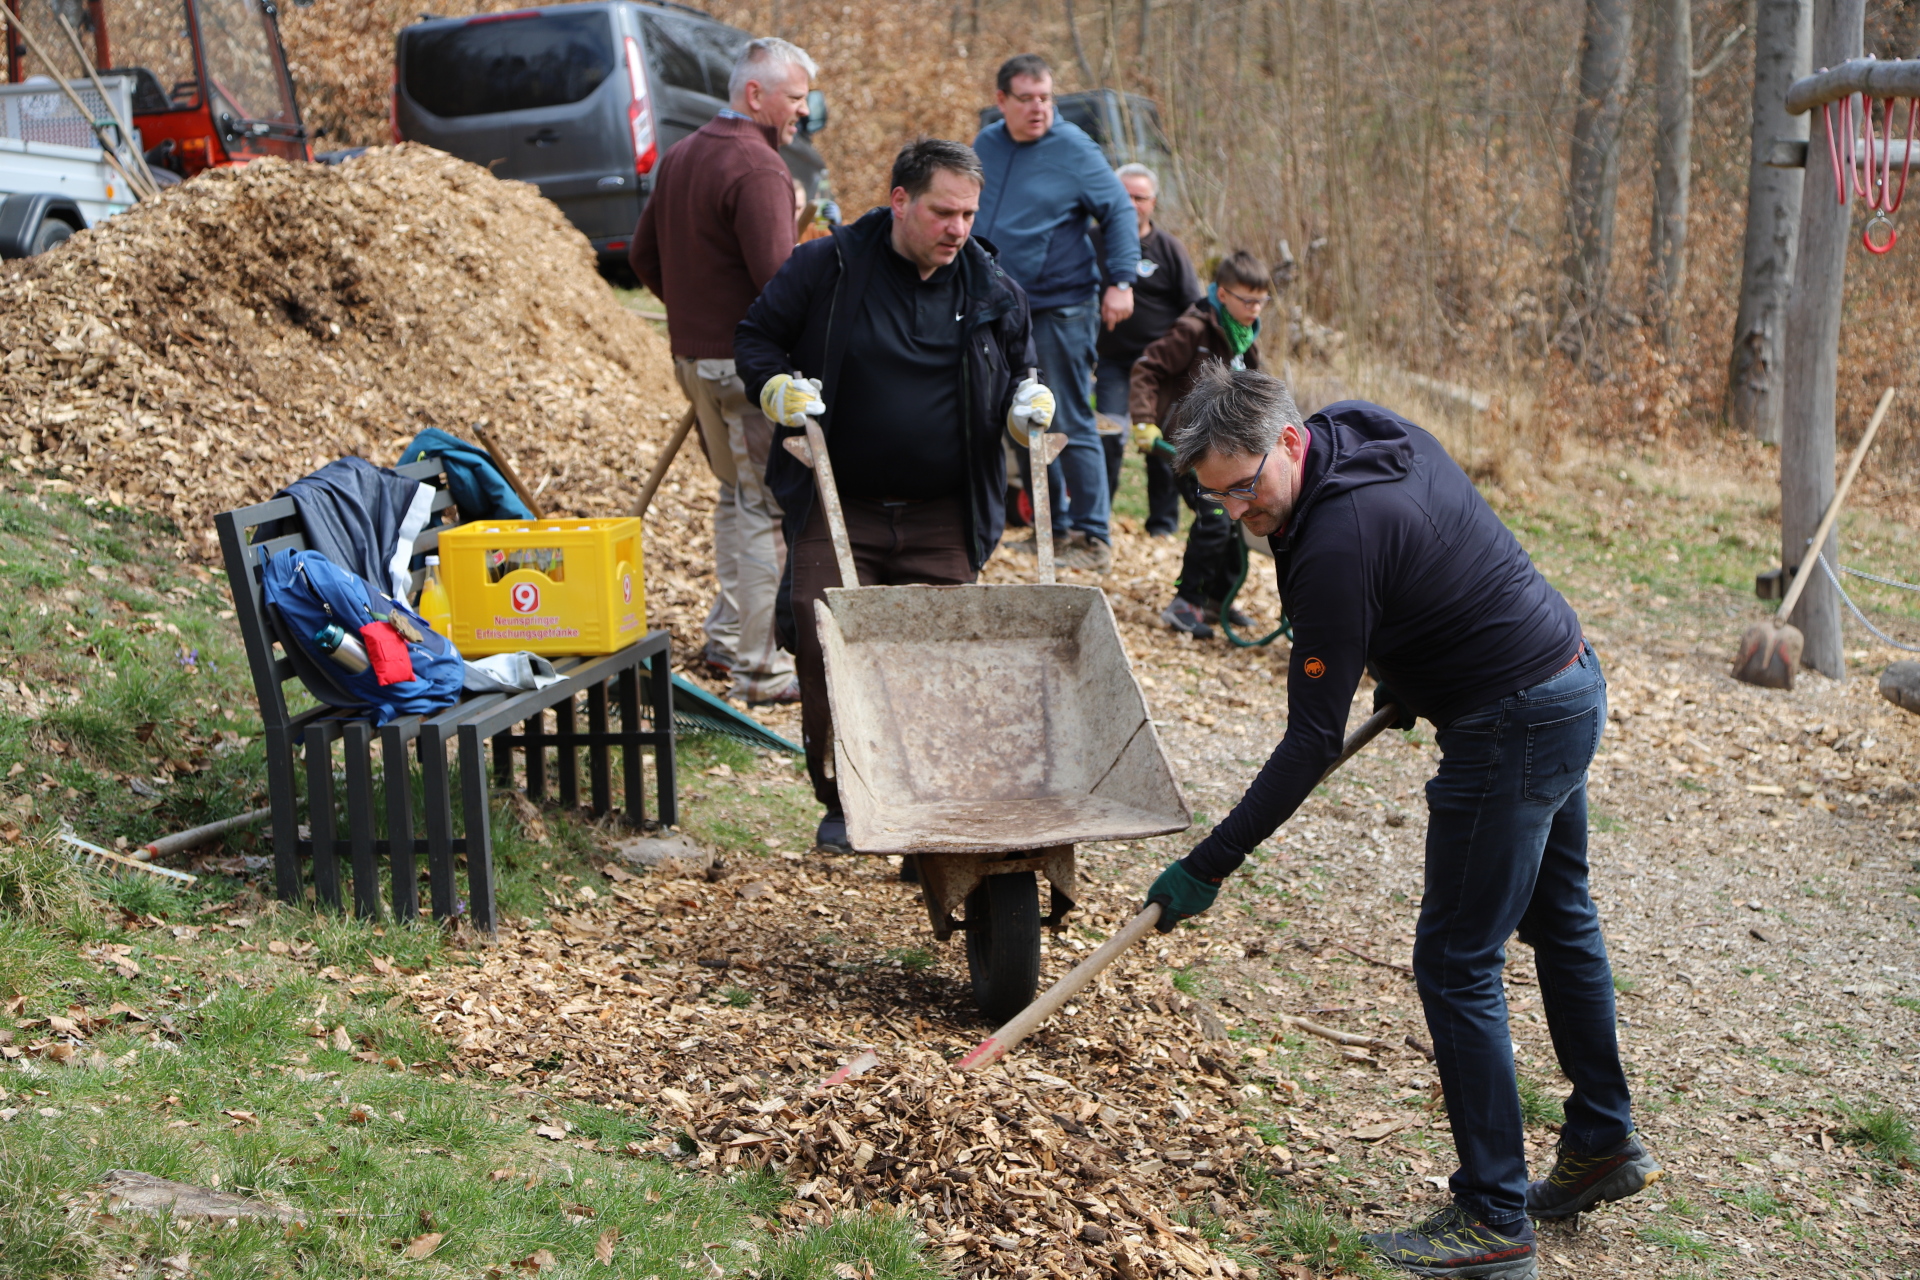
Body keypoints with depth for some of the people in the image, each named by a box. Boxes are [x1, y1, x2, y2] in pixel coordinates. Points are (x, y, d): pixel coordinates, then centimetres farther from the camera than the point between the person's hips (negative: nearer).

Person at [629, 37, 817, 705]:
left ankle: (726, 637, 29)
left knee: (736, 492, 21)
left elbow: (644, 255, 20)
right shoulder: (757, 166, -17)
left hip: (692, 352, 9)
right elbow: (778, 278, -25)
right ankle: (762, 669, -2)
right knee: (762, 508, -5)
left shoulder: (680, 155, 13)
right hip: (748, 360, -9)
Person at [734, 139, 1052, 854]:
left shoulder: (993, 292, 6)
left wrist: (1031, 400, 2)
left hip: (943, 519, 2)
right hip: (836, 508, -2)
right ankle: (842, 801, 10)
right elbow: (755, 338, 7)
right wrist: (779, 388, -12)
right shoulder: (827, 267, -3)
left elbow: (1021, 369, 24)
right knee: (828, 655, -6)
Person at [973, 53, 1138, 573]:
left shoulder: (1074, 150, -7)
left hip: (1060, 310, -6)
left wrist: (1121, 281, -13)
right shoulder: (985, 146, 8)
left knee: (1071, 427, -6)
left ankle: (1093, 538, 0)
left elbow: (1120, 213, -5)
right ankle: (1052, 526, 24)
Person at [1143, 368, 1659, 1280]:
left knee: (1456, 964, -2)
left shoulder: (1338, 542, -28)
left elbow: (1312, 743, -25)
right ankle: (1603, 1144, 40)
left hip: (1512, 729, -11)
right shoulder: (1369, 430, -1)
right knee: (1558, 920, 23)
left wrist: (1208, 866, -21)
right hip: (1571, 678, 11)